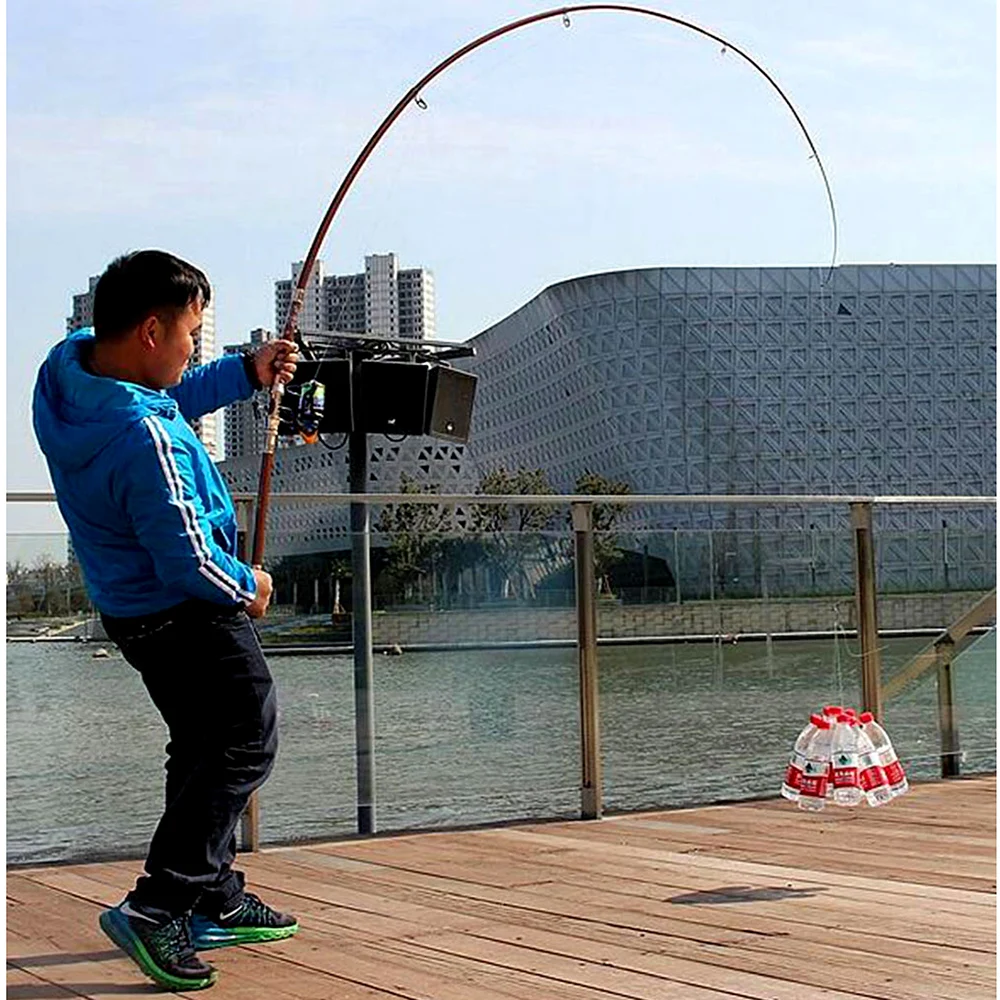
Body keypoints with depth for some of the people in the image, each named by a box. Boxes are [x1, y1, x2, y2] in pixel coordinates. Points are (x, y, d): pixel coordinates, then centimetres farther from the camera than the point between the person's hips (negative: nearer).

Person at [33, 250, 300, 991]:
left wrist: (247, 373, 7)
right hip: (186, 615, -10)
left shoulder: (70, 362, -7)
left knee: (202, 747, 20)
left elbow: (169, 397, 14)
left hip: (130, 607, 10)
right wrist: (248, 587, -9)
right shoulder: (146, 440, -34)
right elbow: (189, 564, -28)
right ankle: (156, 907, -1)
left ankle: (215, 902, 31)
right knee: (246, 742, 1)